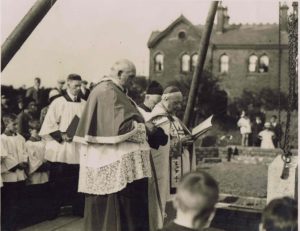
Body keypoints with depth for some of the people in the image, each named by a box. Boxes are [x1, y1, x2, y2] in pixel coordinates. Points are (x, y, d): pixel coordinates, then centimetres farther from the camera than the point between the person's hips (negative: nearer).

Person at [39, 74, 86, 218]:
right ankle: (54, 210, 15)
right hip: (61, 148, -3)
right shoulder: (58, 102, -2)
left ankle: (78, 209, 16)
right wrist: (61, 136, -14)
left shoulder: (84, 104, 8)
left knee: (77, 180, 5)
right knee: (59, 180, 3)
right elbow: (49, 124, -5)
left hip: (78, 148, 3)